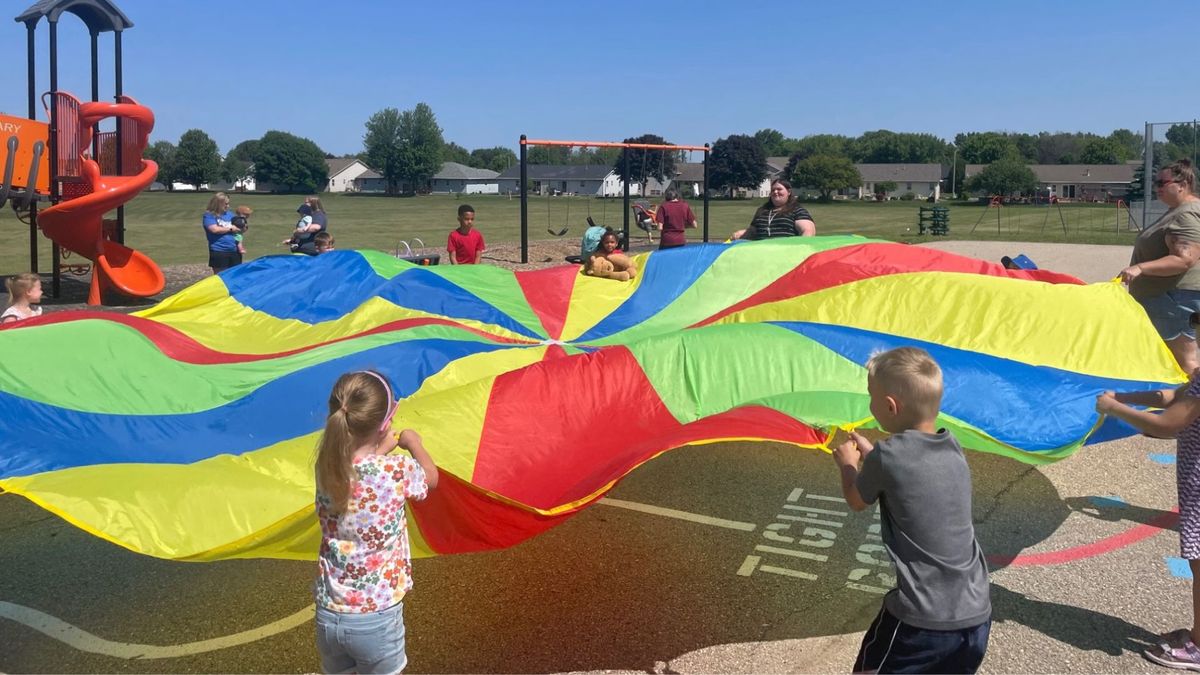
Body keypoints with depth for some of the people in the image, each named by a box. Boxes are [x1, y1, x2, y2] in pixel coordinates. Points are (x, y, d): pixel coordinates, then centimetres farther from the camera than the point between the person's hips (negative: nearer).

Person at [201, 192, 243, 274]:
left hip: (234, 251, 6)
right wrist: (230, 228, -7)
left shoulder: (230, 214, 14)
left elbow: (237, 228, 21)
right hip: (219, 252, -6)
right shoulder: (209, 216, -3)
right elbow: (215, 229, -19)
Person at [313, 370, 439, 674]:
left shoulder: (326, 467, -8)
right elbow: (431, 477, 4)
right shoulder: (397, 470, -19)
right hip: (377, 617, -4)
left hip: (327, 614, 4)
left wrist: (382, 449, 20)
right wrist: (413, 442, 19)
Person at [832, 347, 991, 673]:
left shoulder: (888, 456, -16)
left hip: (921, 621, -7)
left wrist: (848, 463, 21)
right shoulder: (953, 449, 4)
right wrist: (869, 454, 28)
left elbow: (856, 500, 3)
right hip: (976, 614, 7)